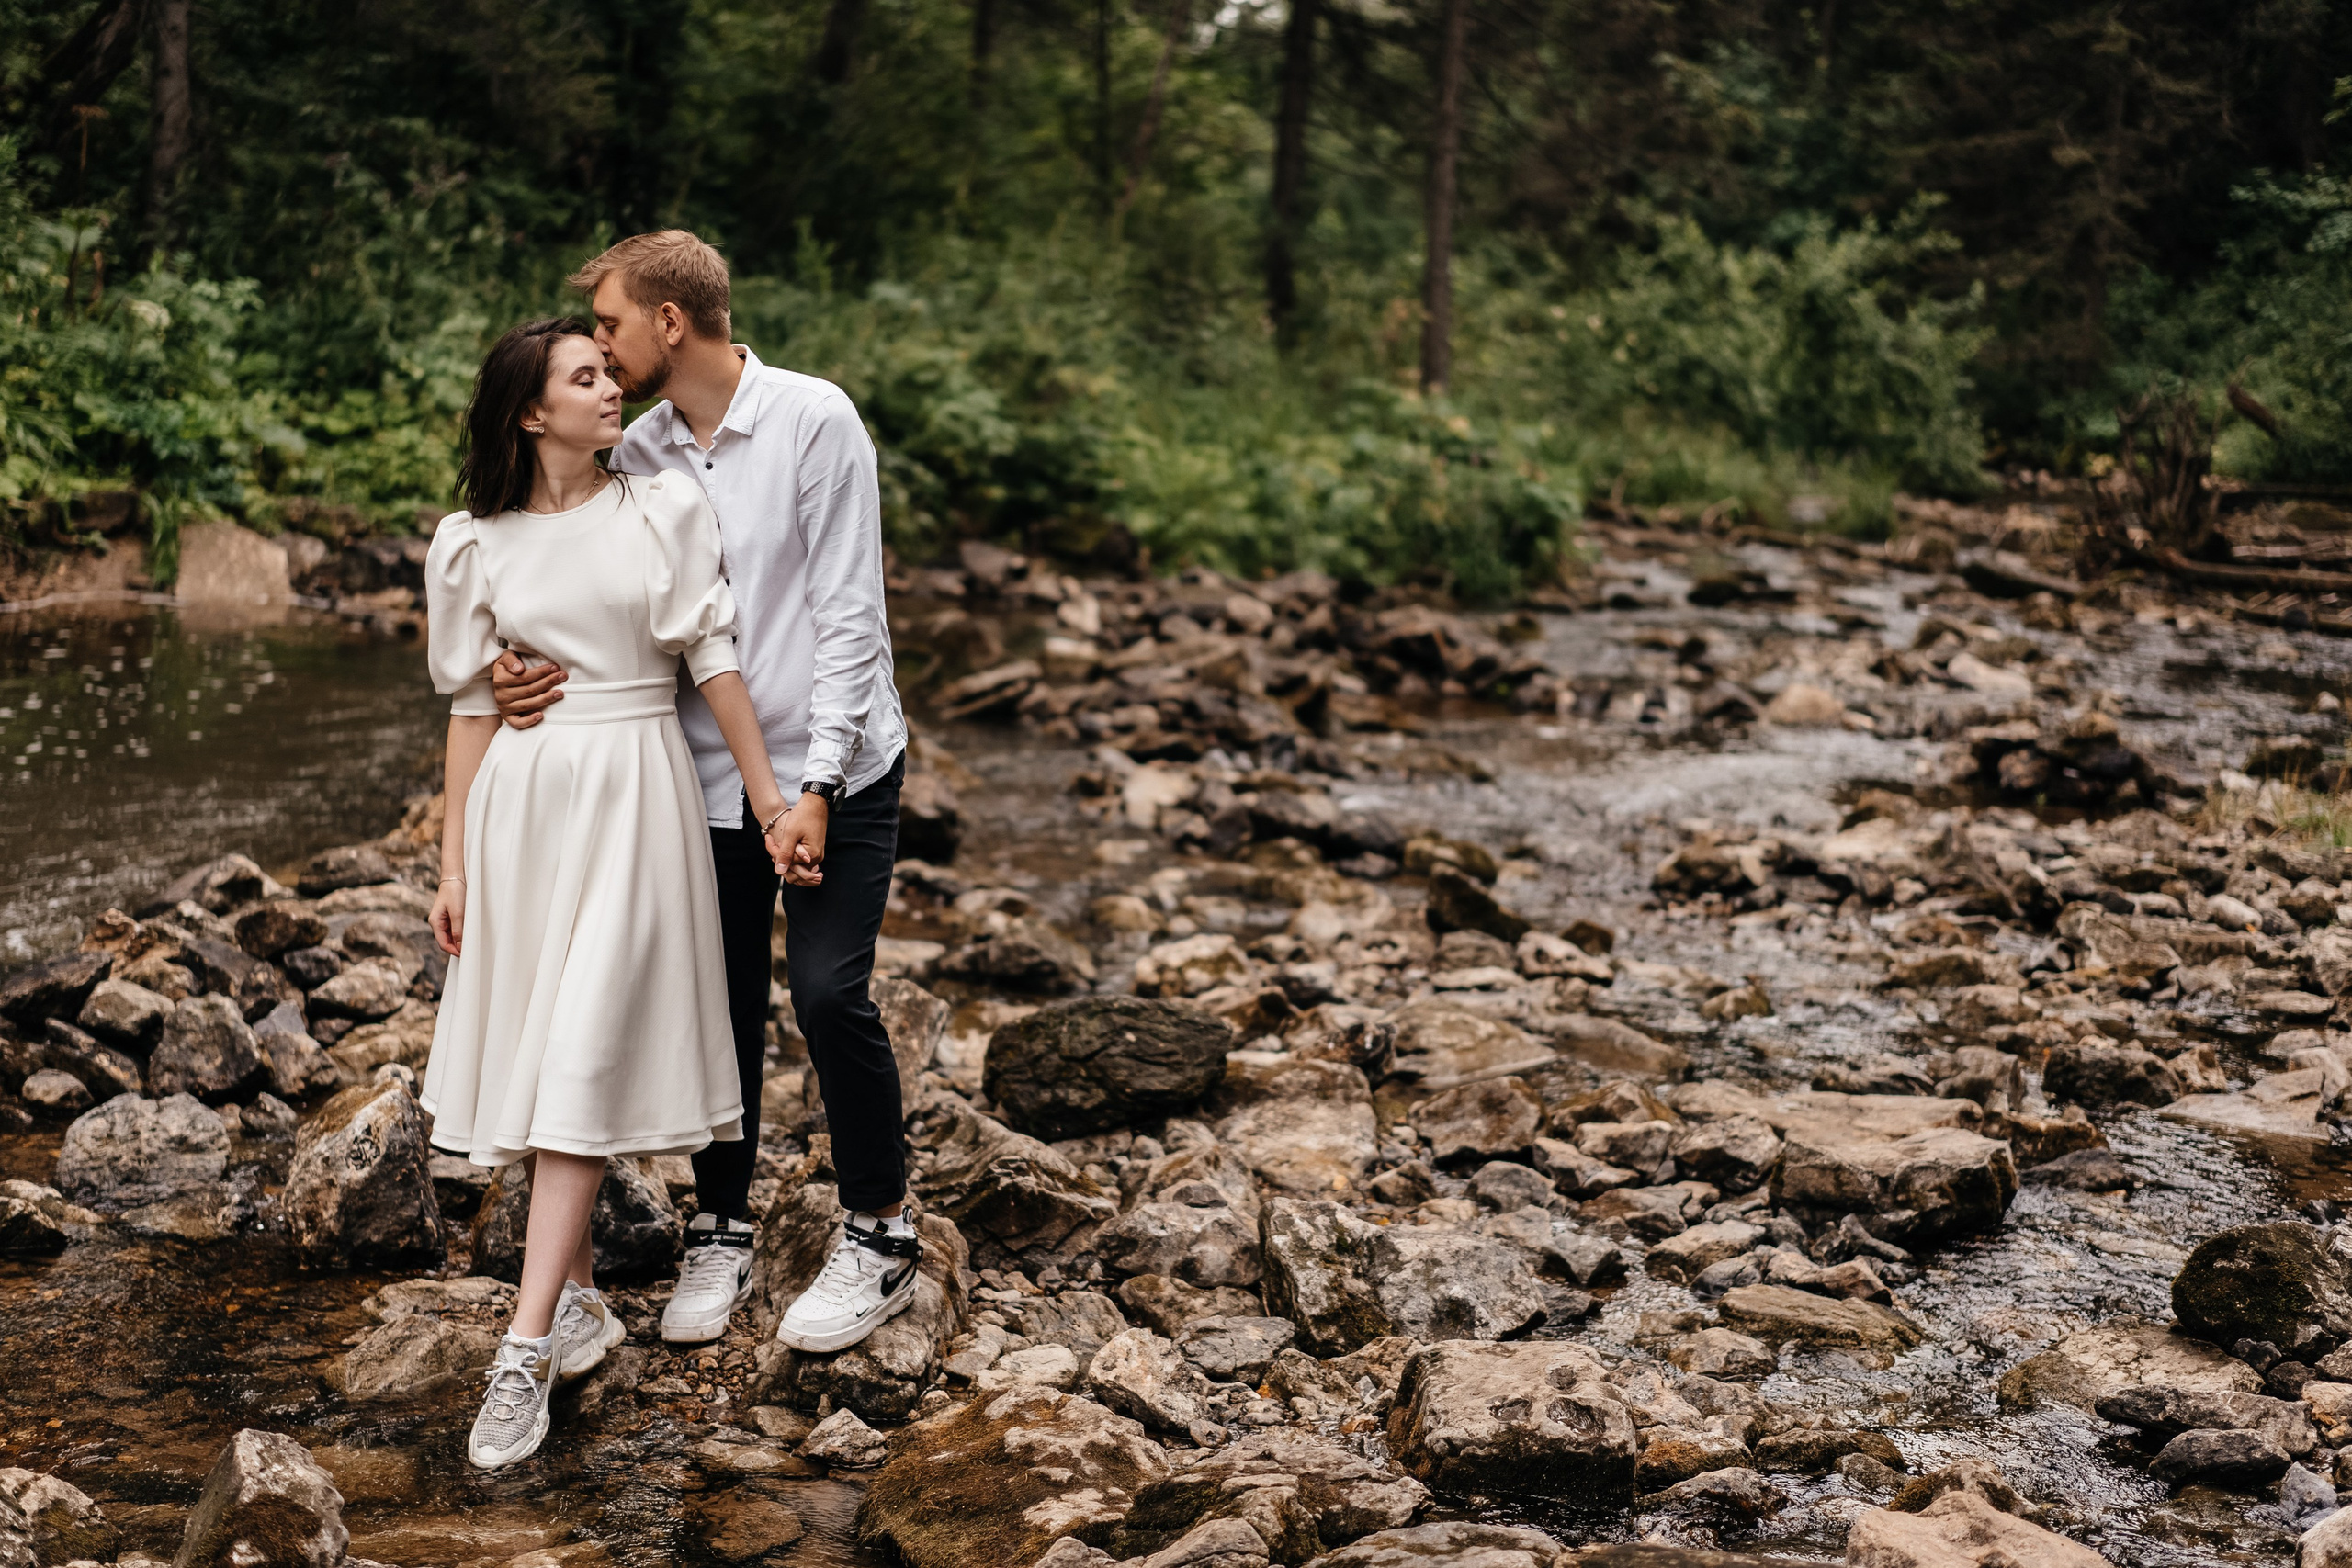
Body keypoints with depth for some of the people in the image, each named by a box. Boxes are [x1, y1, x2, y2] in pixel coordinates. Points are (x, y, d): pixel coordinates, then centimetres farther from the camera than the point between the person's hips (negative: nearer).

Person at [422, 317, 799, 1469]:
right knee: (534, 1046, 7)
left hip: (636, 796, -2)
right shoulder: (475, 544, 4)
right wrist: (453, 860, 5)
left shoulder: (664, 511, 1)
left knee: (586, 1056, -8)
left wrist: (770, 800, -1)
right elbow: (473, 704, 7)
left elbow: (714, 659, 1)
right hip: (522, 801, 2)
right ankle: (579, 1297, 23)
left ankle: (526, 1351, -10)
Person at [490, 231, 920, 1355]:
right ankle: (720, 1233, 25)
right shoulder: (634, 456, 3)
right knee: (720, 1006, 7)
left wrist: (815, 786, -16)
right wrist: (531, 674, -13)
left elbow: (848, 614, -12)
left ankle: (881, 1238, 10)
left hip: (831, 768, -4)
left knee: (828, 992, -8)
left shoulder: (813, 420, -10)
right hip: (707, 777, 4)